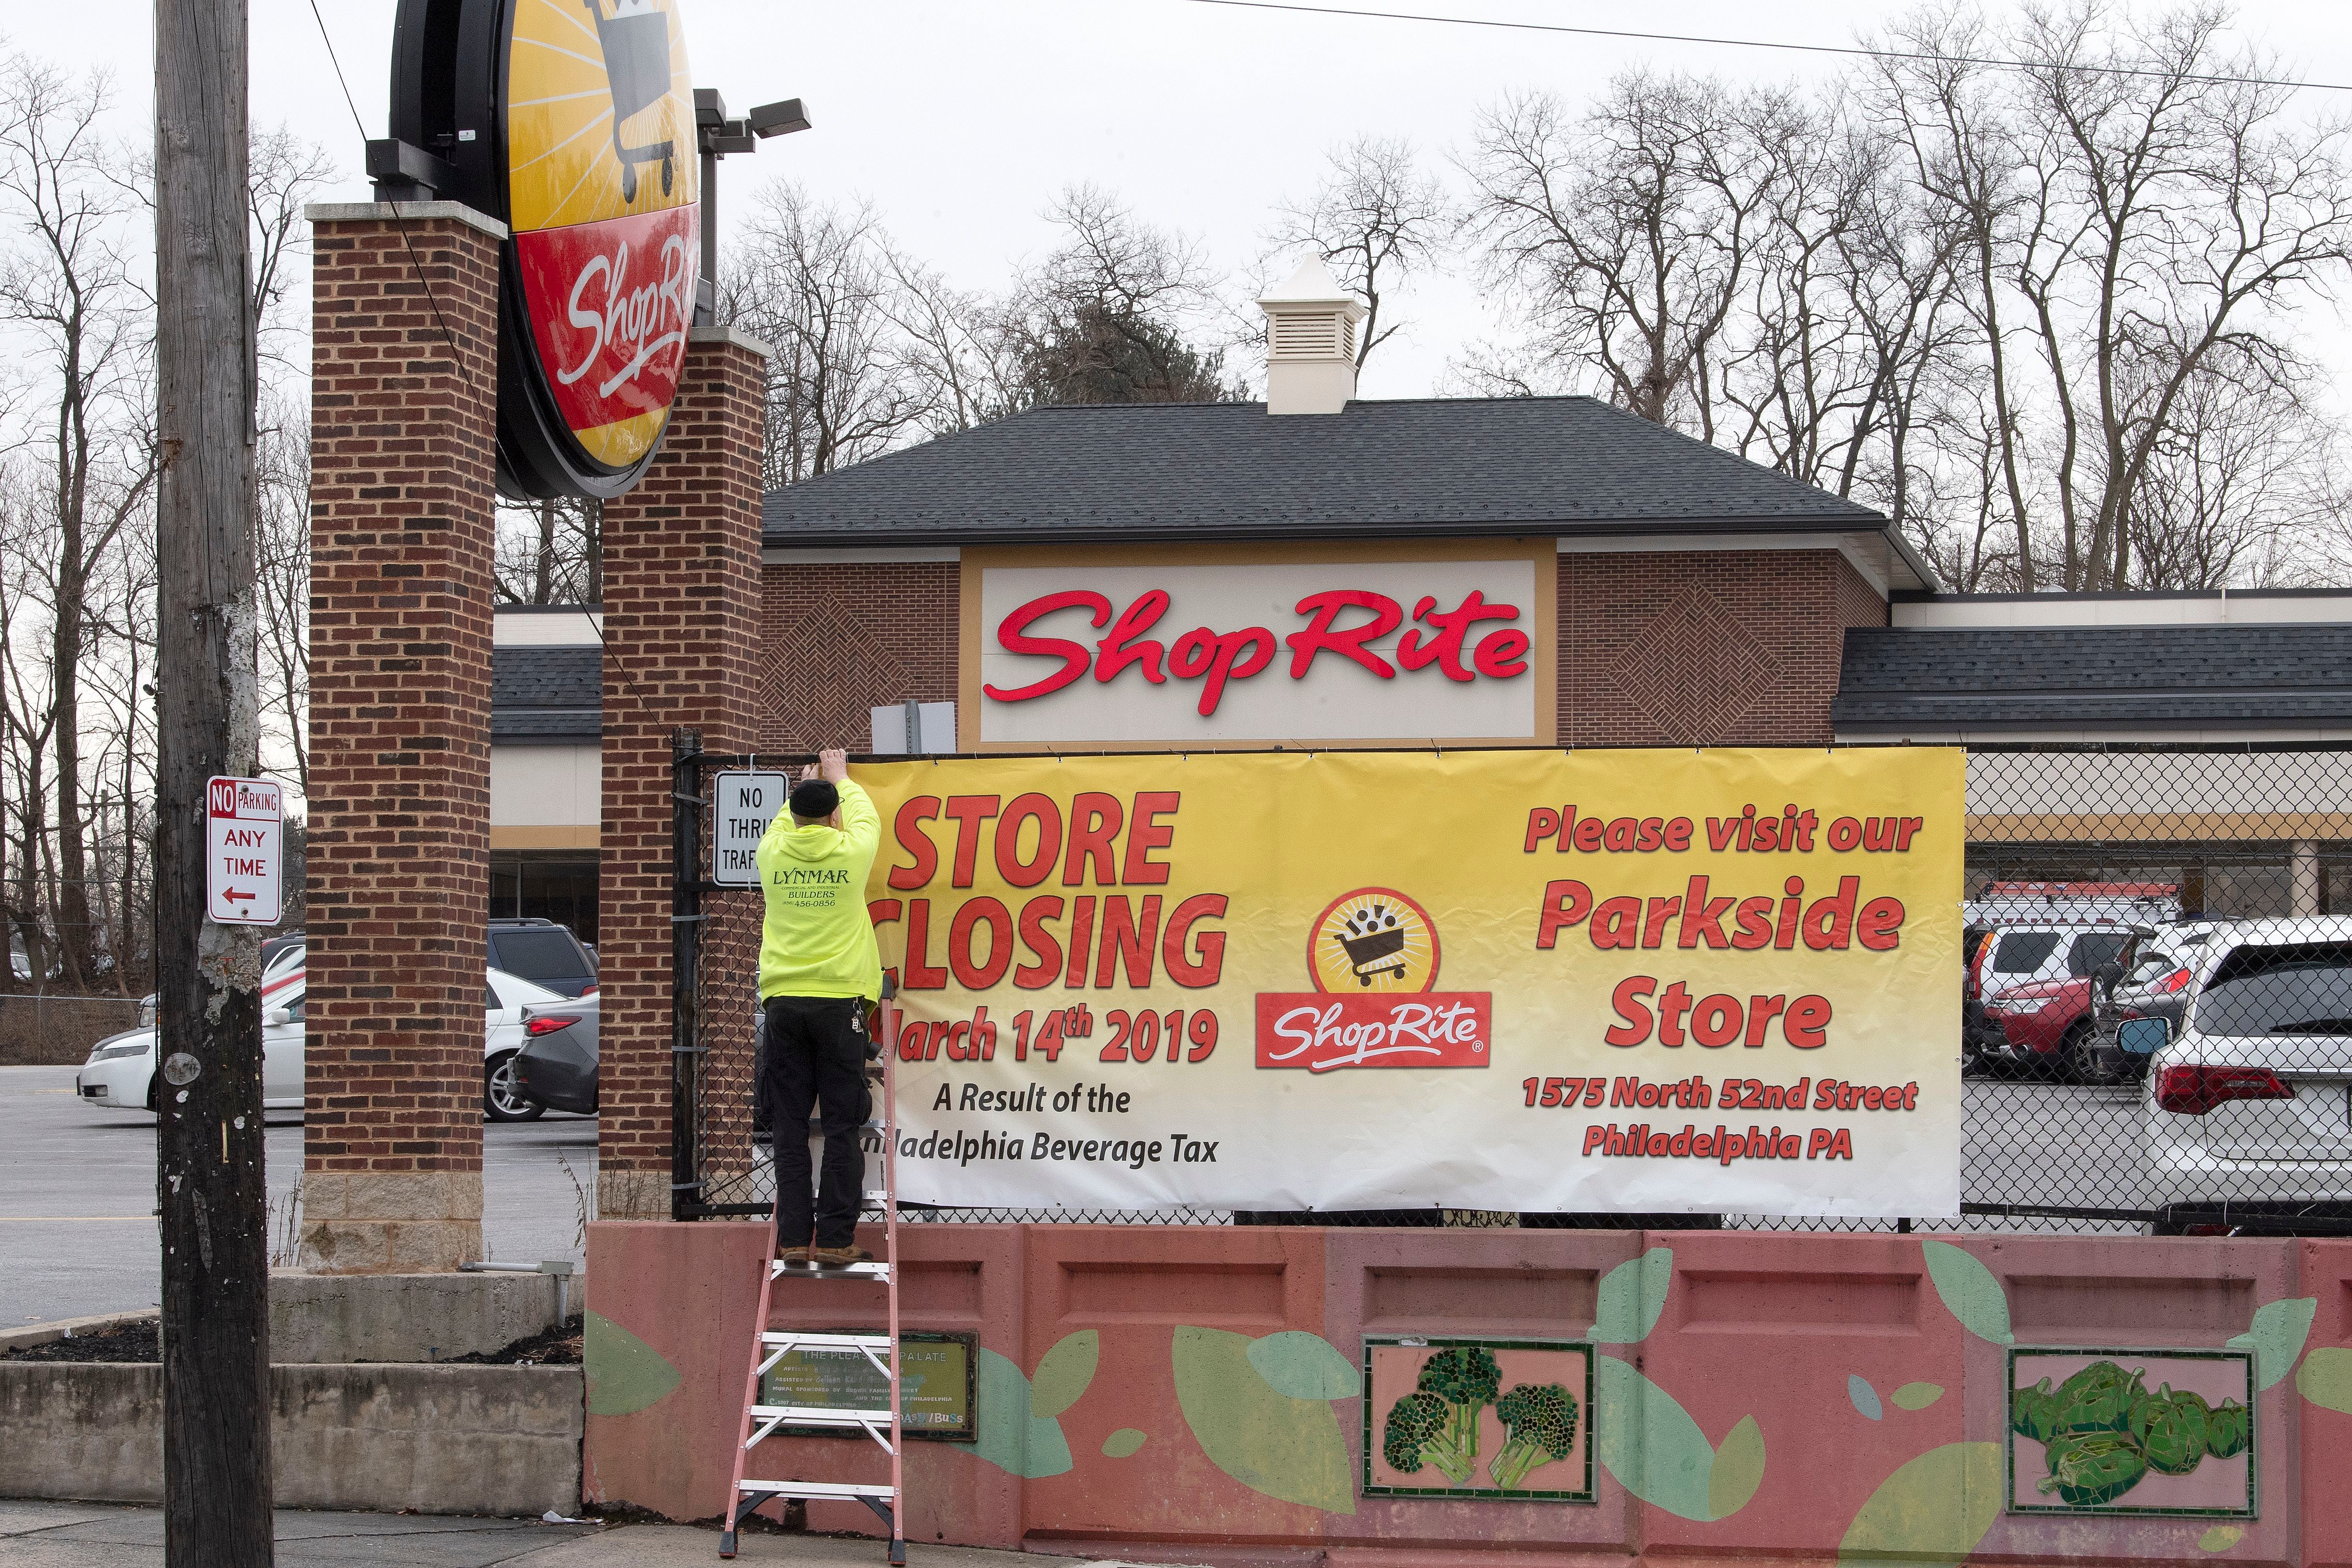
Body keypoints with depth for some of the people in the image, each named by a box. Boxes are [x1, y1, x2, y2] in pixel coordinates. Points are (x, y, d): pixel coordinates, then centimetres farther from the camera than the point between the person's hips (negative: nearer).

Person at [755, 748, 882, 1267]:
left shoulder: (774, 854, 2)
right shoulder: (850, 852, -3)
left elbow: (783, 824, 27)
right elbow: (865, 816, 20)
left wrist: (806, 788, 44)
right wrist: (840, 778, 38)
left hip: (783, 1003, 2)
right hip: (838, 1001, -2)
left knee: (791, 1127, 4)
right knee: (842, 1127, 0)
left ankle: (794, 1239, 1)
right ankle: (835, 1240, -3)